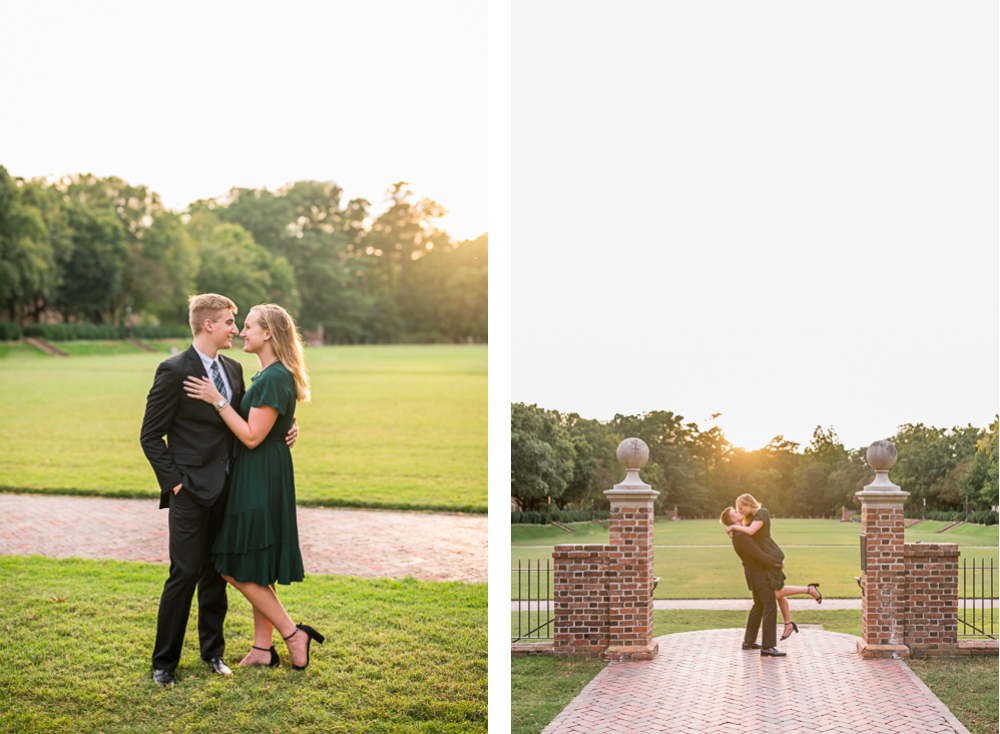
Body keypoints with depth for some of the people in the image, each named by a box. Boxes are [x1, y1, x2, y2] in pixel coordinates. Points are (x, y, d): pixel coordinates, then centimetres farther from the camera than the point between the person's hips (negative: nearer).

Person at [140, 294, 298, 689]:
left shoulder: (233, 368, 10)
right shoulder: (174, 371, -11)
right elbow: (151, 436, -8)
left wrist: (284, 428, 3)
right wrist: (173, 482, -13)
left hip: (226, 489, 7)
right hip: (191, 490, -7)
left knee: (216, 572, 14)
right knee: (185, 574, -5)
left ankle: (213, 650, 26)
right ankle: (164, 661, 7)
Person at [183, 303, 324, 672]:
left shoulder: (274, 379, -19)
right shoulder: (269, 374, 12)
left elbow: (252, 436, -21)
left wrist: (218, 400, -19)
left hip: (261, 479, -10)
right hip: (255, 476, 10)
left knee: (239, 570, -4)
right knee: (256, 570, 14)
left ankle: (294, 635, 2)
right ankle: (262, 648, 20)